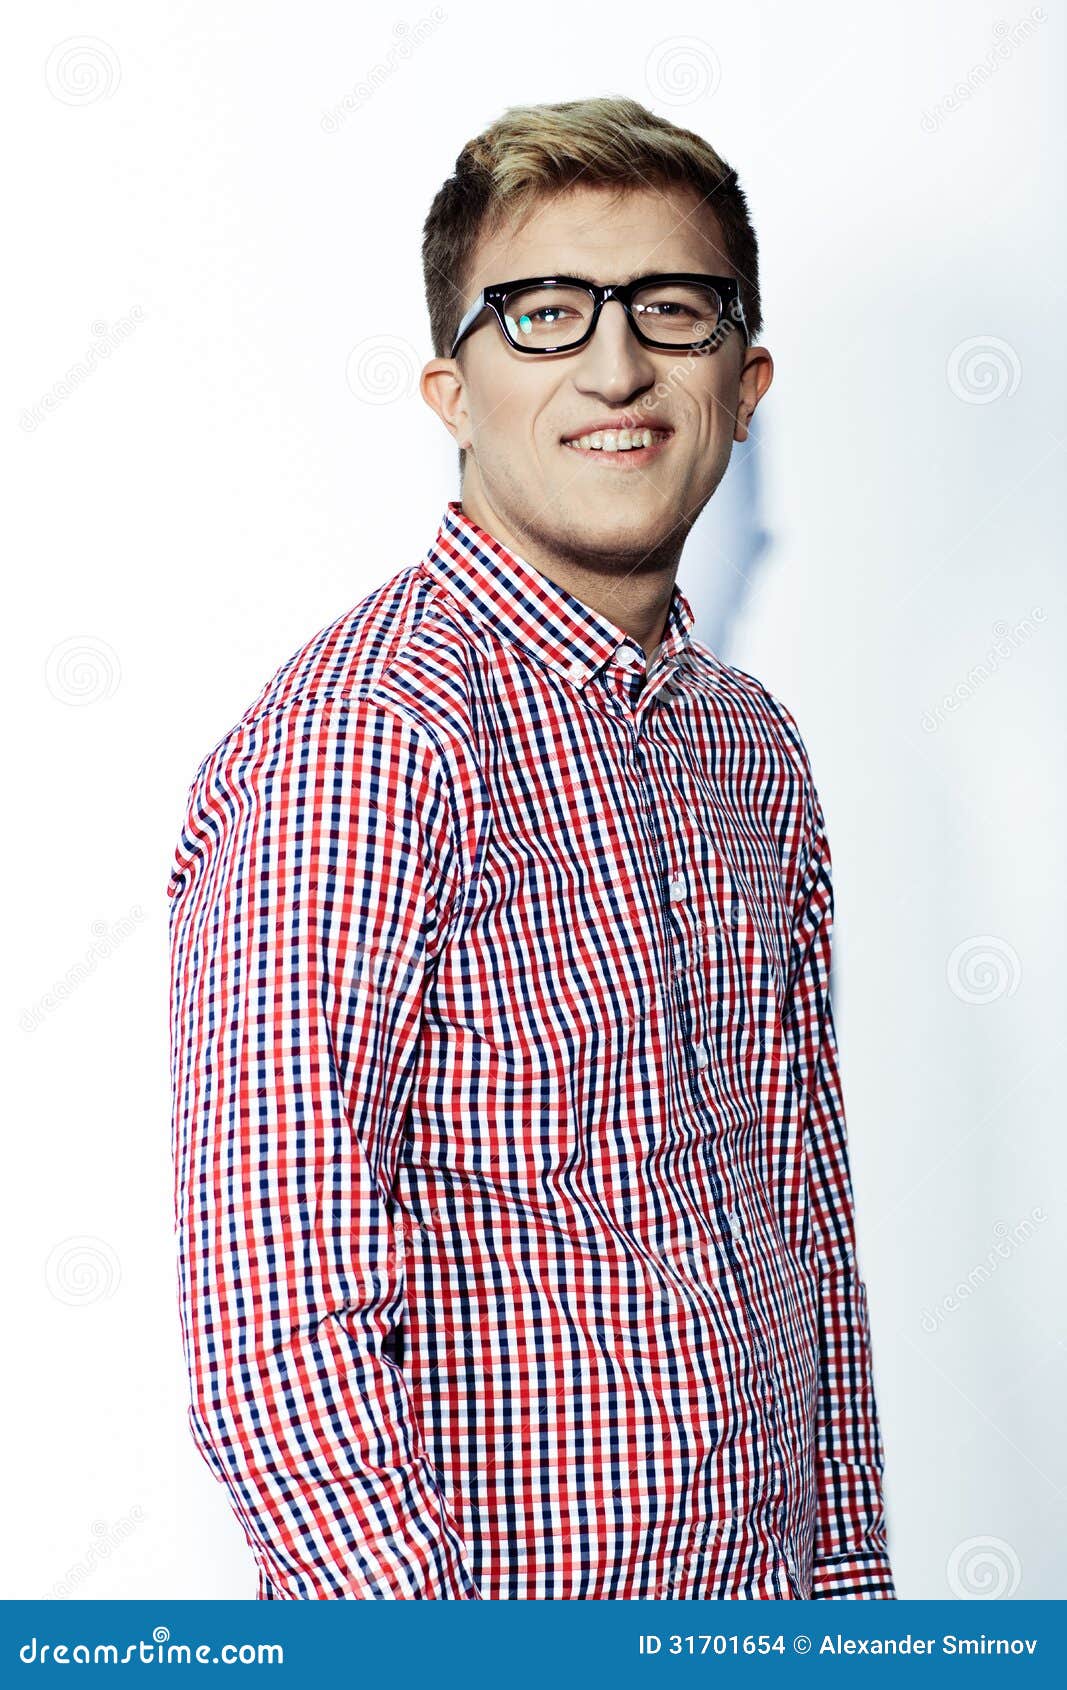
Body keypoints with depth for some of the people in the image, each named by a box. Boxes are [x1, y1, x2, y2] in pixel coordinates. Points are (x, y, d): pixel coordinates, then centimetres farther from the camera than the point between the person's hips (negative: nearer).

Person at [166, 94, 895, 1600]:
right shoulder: (355, 743, -20)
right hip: (484, 1591, -7)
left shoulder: (754, 752, 4)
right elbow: (276, 1338, -24)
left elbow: (805, 1225, 11)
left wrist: (850, 1583, 10)